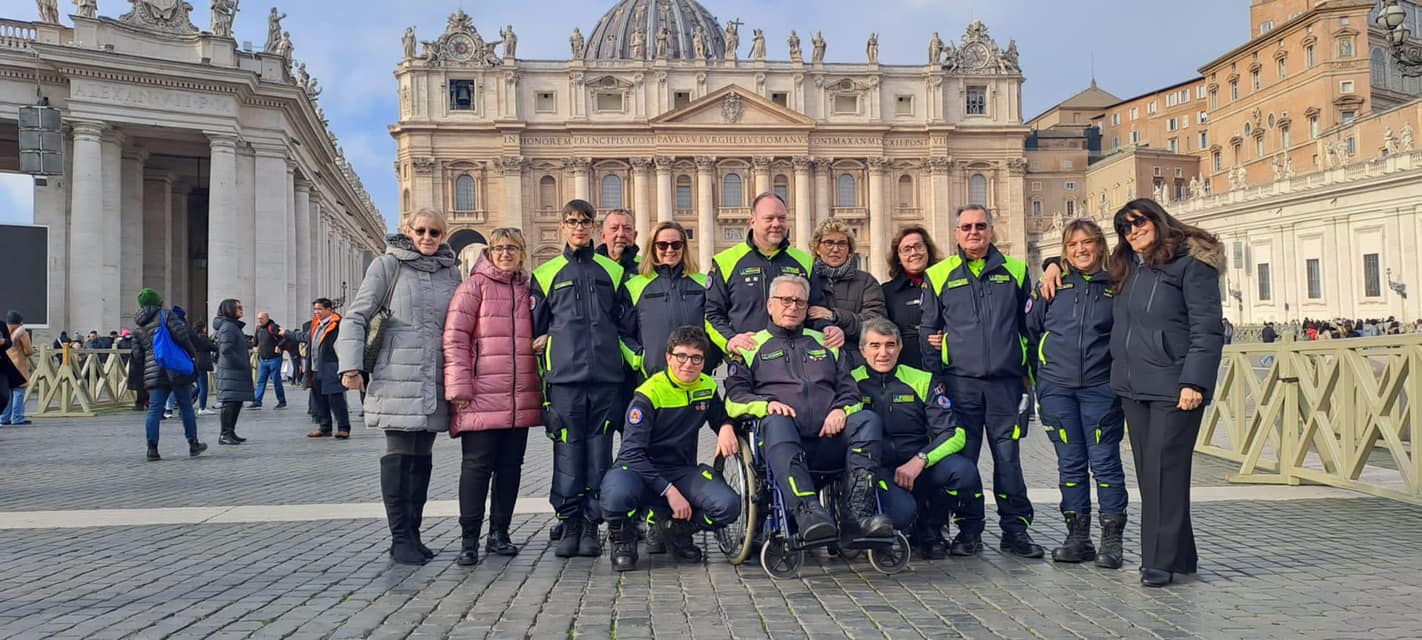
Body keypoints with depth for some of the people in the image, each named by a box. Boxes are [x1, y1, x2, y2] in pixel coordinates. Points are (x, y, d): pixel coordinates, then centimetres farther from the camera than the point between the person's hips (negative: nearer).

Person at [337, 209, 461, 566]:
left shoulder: (451, 272, 13)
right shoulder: (388, 265, 1)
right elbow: (356, 316, -1)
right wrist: (350, 366, -10)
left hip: (434, 380, 4)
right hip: (397, 376, -4)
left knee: (422, 456, 9)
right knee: (398, 455, -3)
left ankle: (413, 534, 18)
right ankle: (400, 539, 2)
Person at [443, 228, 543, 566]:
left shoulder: (528, 290, 14)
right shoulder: (475, 286, -1)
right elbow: (454, 338, -6)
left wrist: (540, 386, 14)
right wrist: (459, 388, -13)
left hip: (521, 397, 5)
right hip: (482, 397, -5)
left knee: (510, 466, 10)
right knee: (477, 466, -1)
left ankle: (499, 533, 21)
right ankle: (469, 540, 7)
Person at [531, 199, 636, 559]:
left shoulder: (612, 271, 14)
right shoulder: (545, 274, 12)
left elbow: (626, 326, 16)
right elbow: (534, 329, 12)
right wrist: (536, 377, 7)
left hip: (606, 376, 1)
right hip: (564, 377, -1)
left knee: (598, 450, 2)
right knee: (567, 449, -1)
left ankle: (591, 526, 9)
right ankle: (569, 524, 8)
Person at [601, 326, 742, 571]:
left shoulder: (707, 387, 3)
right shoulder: (649, 394, -14)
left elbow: (720, 418, 23)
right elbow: (632, 452, -18)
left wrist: (726, 427, -4)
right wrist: (669, 491, -24)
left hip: (682, 471, 5)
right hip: (640, 469, -4)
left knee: (728, 506, -23)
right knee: (617, 496, -39)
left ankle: (676, 528, 8)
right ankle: (623, 539, -2)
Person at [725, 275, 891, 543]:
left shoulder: (824, 343, 32)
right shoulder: (754, 346, 22)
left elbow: (850, 389, 23)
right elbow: (734, 397, 9)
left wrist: (842, 410, -1)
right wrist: (766, 404, -11)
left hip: (829, 439, 3)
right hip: (784, 440, -3)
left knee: (867, 419, -26)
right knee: (776, 423, -37)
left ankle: (859, 509, -36)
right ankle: (807, 511, -49)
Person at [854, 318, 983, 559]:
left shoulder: (921, 381, 10)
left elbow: (954, 434, 0)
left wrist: (920, 460, -15)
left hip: (919, 468, 3)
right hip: (877, 471, -3)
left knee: (963, 470, -27)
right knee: (901, 510, -35)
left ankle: (929, 528, 2)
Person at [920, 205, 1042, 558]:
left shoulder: (1015, 271, 11)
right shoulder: (939, 276, 8)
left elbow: (1029, 326, 13)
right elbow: (929, 330, 11)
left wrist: (1029, 376, 7)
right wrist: (935, 377, 4)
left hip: (1006, 381, 0)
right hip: (960, 382, 0)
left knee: (1008, 456, 3)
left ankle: (1015, 529, 12)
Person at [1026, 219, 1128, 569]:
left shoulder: (1117, 287, 4)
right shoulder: (1054, 284, 7)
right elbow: (1031, 329, 15)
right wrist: (1040, 368, 15)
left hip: (1101, 387, -2)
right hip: (1056, 387, 2)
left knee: (1105, 461, -1)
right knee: (1070, 463, 6)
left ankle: (1112, 540, 8)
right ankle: (1078, 537, 15)